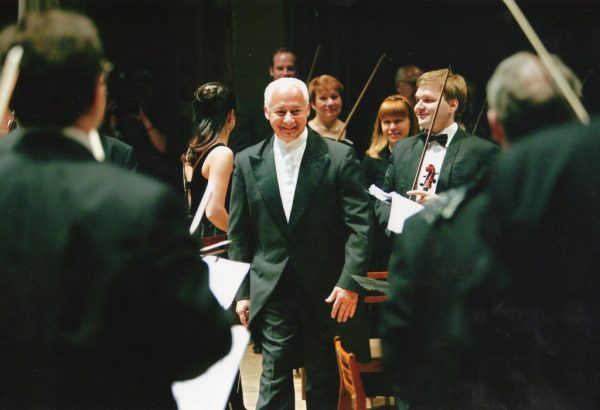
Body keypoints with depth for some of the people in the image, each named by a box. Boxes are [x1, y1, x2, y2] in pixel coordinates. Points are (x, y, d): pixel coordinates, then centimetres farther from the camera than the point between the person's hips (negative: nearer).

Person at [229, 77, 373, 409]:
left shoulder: (340, 157, -4)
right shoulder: (247, 162, 4)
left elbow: (359, 224, -6)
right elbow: (239, 234, 8)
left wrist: (350, 282, -14)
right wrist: (241, 292, 5)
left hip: (326, 291, -1)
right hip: (273, 291, 1)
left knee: (323, 379, 11)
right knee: (275, 380, -3)